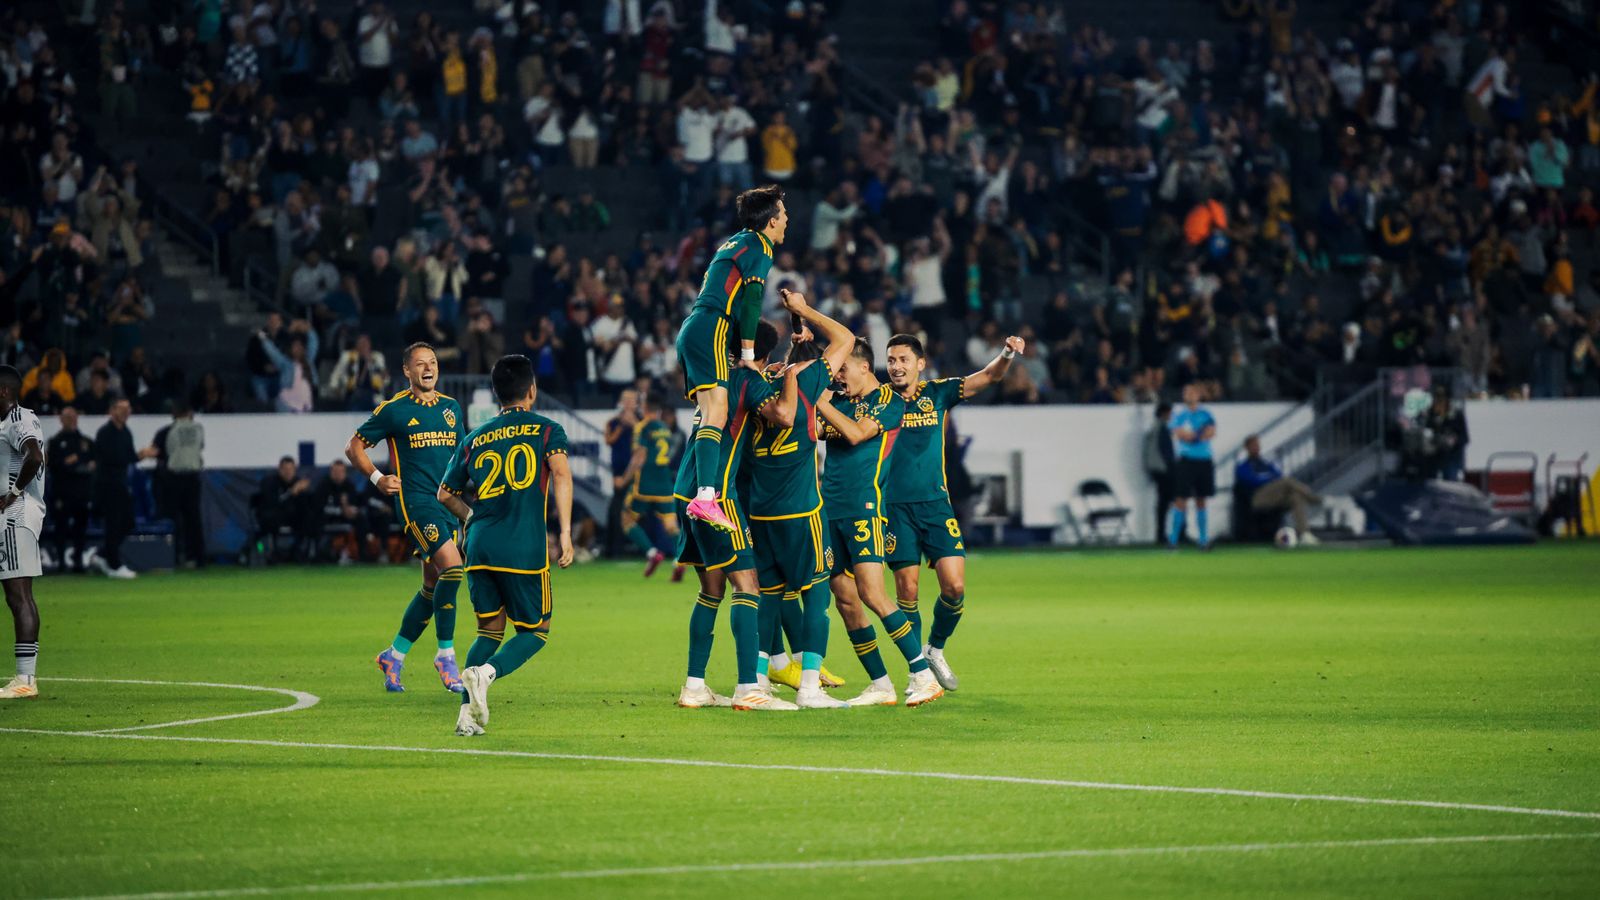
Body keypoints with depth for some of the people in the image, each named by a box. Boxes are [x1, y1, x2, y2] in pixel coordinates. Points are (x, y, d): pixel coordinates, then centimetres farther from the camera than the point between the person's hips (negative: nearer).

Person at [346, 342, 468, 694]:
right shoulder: (393, 410, -3)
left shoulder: (451, 408, 13)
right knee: (452, 567, -22)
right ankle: (445, 654, -13)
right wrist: (378, 479, -10)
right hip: (415, 500, -6)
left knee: (434, 586, 8)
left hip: (448, 503, 6)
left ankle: (394, 656, 23)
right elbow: (354, 446, 4)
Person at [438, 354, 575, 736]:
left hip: (480, 547, 4)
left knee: (490, 630, 17)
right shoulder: (546, 429, 7)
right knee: (535, 632, 10)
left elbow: (445, 493, 24)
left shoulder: (475, 439, 18)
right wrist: (565, 534, -13)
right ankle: (485, 673, -18)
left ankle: (467, 713, 0)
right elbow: (560, 474, -10)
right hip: (525, 548, -4)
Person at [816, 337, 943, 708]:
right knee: (845, 600, 3)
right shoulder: (839, 402, 18)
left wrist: (821, 401, -9)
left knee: (872, 594, -17)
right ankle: (880, 685, 9)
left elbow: (856, 434, -14)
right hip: (830, 510, 7)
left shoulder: (890, 401, -1)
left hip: (864, 508, -7)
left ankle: (923, 675, -14)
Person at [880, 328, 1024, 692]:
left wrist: (1007, 354, -18)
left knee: (954, 585, -8)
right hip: (896, 508, -1)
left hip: (935, 503, 1)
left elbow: (990, 376, 3)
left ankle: (936, 649, 17)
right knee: (907, 590, -3)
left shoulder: (937, 393, 6)